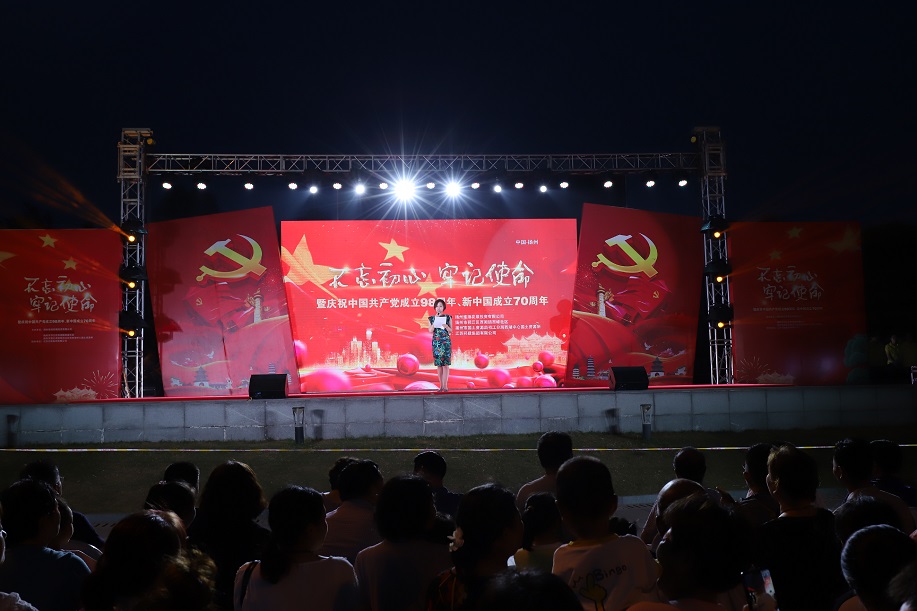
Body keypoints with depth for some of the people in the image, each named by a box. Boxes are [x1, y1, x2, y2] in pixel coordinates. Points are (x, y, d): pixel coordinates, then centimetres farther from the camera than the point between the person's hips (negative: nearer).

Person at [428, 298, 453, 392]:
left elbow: (450, 331, 3)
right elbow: (430, 331, -1)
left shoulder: (448, 317, 4)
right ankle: (441, 385, 5)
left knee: (445, 364, -9)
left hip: (446, 342, -2)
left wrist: (445, 325, -15)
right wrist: (435, 320, -10)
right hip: (436, 342, 2)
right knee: (438, 364, 1)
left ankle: (445, 385, -10)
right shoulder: (432, 318, 9)